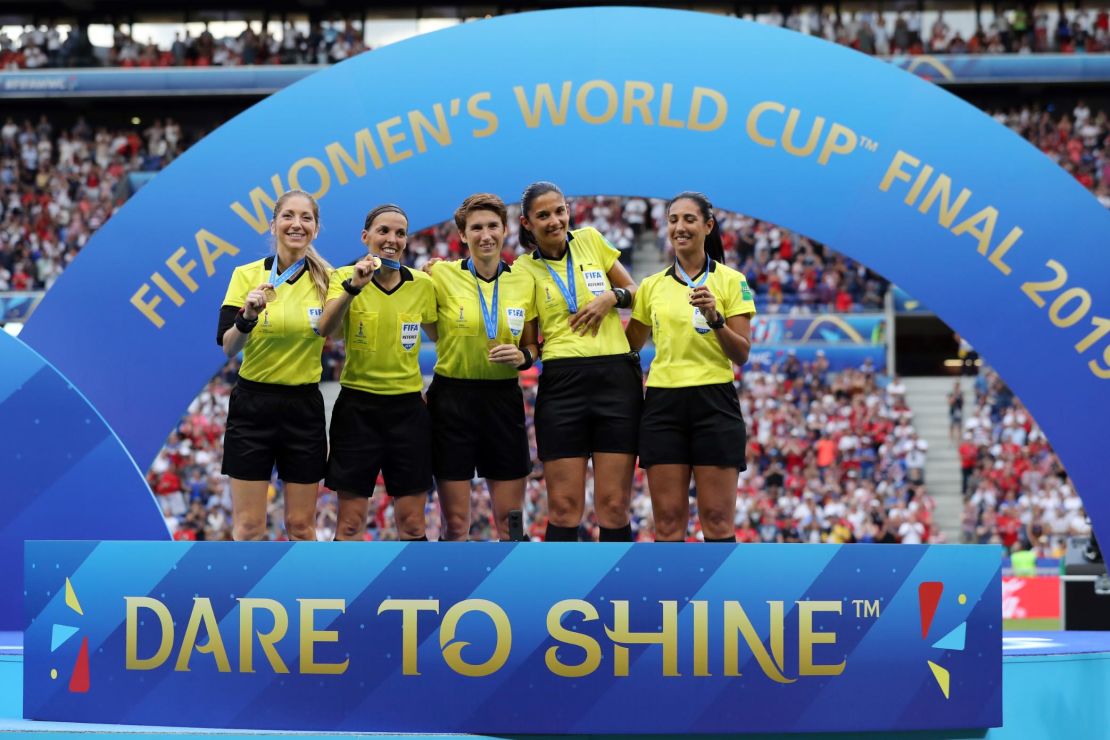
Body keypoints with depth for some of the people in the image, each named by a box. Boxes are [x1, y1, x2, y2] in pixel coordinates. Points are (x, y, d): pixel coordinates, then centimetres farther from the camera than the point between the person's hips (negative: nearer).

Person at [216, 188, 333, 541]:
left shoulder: (327, 279, -1)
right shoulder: (246, 275, -5)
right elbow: (227, 347, -11)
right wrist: (248, 316, -30)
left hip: (304, 407, 1)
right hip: (252, 405, -1)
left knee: (301, 526, 7)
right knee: (248, 528, -1)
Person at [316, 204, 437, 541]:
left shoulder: (423, 285, 2)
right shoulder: (345, 277, -4)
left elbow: (437, 335, 18)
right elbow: (324, 328, -23)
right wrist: (353, 286, -37)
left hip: (408, 407, 2)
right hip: (357, 406, -2)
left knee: (412, 522, 3)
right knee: (350, 523, -1)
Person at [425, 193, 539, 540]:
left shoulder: (524, 281, 4)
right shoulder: (441, 275, -6)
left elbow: (531, 346, 12)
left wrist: (522, 356, -8)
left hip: (503, 400, 3)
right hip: (452, 398, -3)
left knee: (510, 521, 4)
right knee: (455, 524, 0)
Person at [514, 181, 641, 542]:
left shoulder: (591, 241, 10)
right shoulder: (524, 269, 6)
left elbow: (636, 293, 16)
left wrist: (612, 297, -4)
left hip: (617, 378, 1)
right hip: (562, 382, -1)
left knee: (614, 507, -2)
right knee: (564, 509, -4)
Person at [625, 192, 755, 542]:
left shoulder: (731, 281, 1)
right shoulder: (652, 286, 11)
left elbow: (741, 355, -3)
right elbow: (629, 346, 19)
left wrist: (715, 319, -20)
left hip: (714, 404, -3)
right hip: (663, 404, 3)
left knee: (717, 520, -5)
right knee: (667, 522, -1)